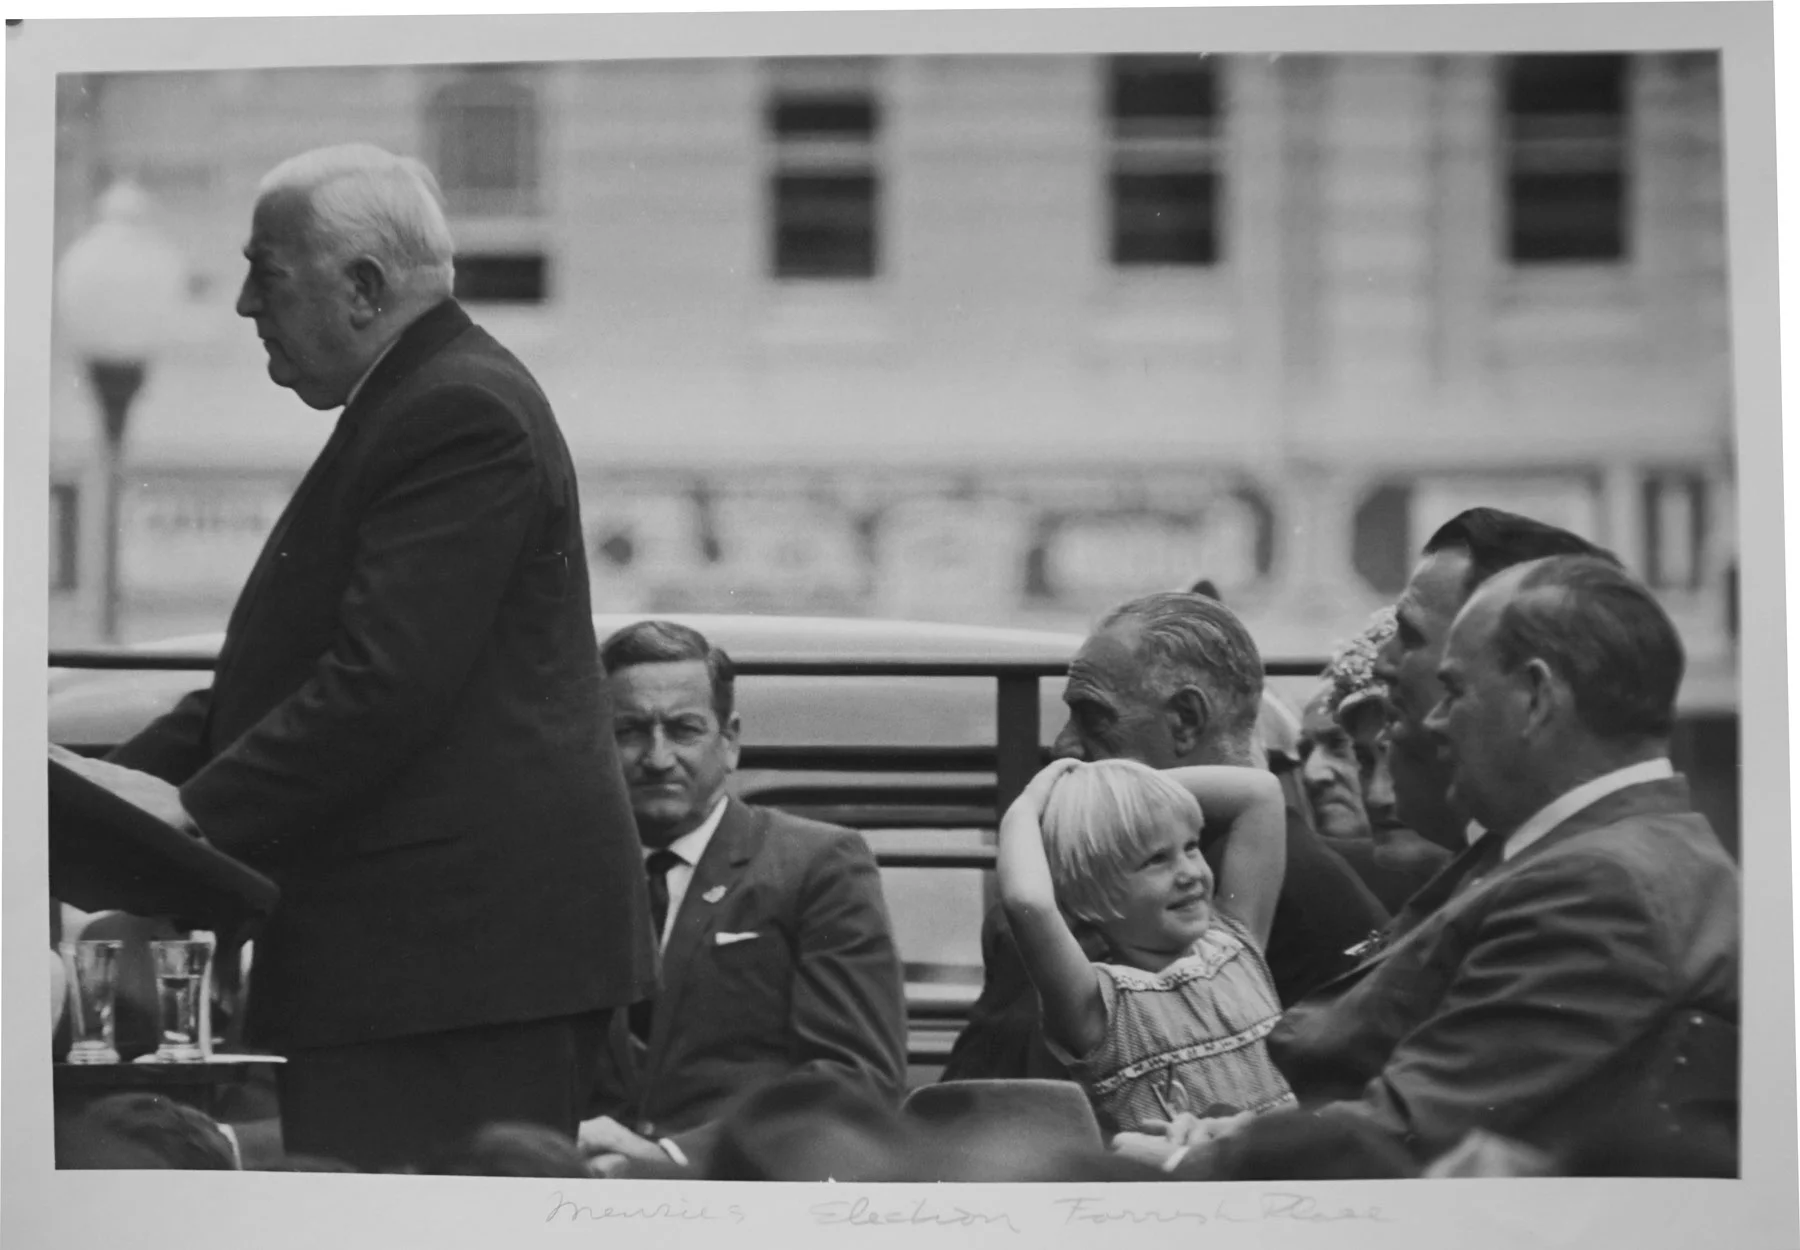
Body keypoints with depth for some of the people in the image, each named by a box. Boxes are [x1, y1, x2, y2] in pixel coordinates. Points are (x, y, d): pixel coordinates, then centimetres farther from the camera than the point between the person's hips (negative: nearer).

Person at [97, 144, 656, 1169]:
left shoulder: (461, 413, -14)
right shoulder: (425, 403, 20)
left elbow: (385, 683, -22)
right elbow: (298, 664, 21)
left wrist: (200, 807, -18)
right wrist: (140, 775, 10)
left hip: (455, 948, -10)